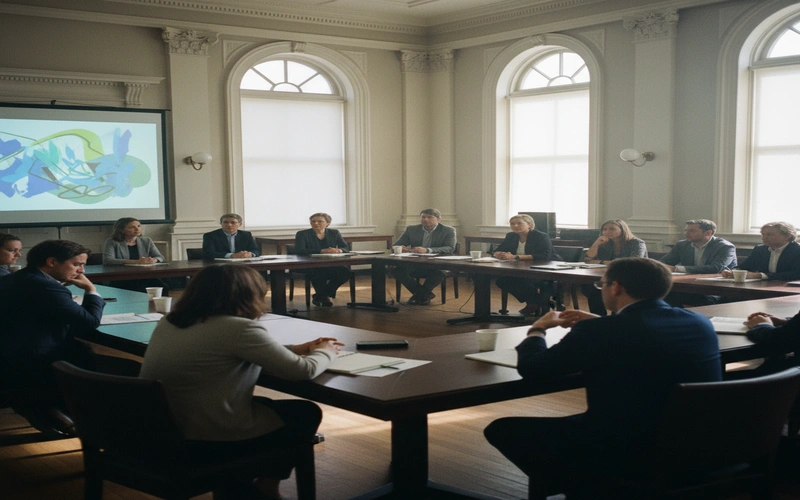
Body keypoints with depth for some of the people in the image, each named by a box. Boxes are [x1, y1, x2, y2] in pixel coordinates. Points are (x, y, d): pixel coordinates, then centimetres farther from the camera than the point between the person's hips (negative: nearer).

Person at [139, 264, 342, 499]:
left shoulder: (169, 322, 6)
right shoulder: (239, 327, -19)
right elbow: (304, 370, -13)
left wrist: (296, 349, 18)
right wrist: (325, 352, 10)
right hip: (208, 441, -8)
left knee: (265, 404, 29)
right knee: (307, 413, 14)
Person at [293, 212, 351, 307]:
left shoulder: (334, 233, 12)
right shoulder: (302, 234, 1)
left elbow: (346, 248, 5)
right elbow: (299, 250, -16)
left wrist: (338, 250, -23)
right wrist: (322, 251, -27)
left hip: (331, 265, 4)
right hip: (310, 266, -4)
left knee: (345, 272, -27)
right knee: (320, 273, -39)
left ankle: (320, 295, -5)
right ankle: (324, 297, -6)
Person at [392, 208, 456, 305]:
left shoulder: (448, 231, 1)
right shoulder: (411, 230, 10)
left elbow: (450, 249, -14)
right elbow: (396, 245, 8)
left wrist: (427, 250, -31)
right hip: (414, 265, 3)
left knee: (439, 272, -38)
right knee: (396, 271, -26)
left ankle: (419, 294, -12)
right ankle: (426, 294, -12)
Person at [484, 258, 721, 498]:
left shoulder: (599, 331, -18)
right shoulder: (700, 323, 0)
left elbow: (531, 369, -7)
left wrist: (537, 329, 13)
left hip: (623, 453, -7)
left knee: (502, 429, 9)